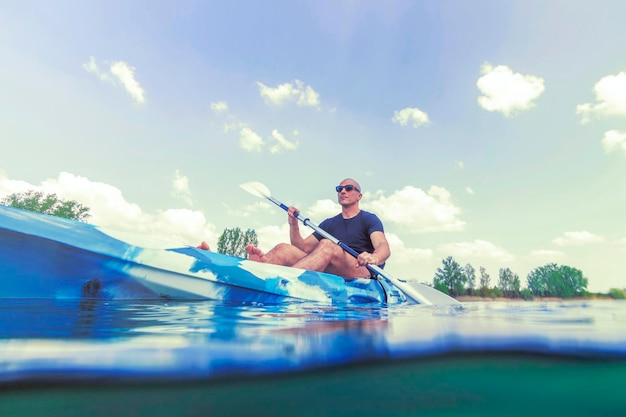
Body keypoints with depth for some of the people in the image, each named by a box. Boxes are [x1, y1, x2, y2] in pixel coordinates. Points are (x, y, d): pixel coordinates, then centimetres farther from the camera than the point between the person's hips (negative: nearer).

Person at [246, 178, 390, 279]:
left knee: (326, 245, -35)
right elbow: (302, 247, 14)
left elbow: (384, 247, -12)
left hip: (364, 275, -4)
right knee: (283, 249, -16)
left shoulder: (369, 219, 7)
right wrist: (294, 225, -4)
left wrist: (374, 258, -36)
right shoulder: (329, 224, 22)